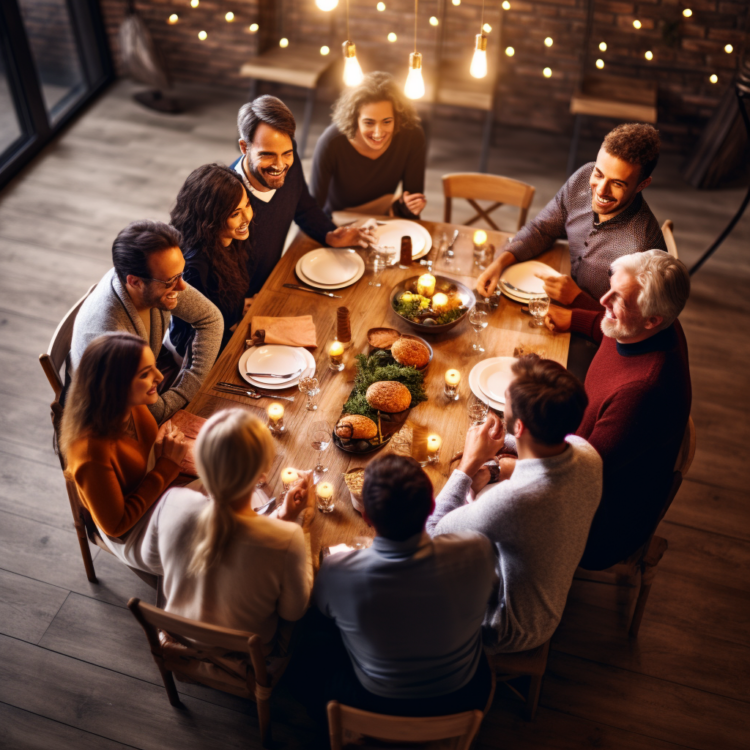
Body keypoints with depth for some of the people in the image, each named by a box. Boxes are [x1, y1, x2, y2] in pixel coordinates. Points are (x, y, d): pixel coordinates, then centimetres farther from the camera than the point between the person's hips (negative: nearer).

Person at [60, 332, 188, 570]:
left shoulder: (135, 407, -15)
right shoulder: (92, 452, -35)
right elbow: (115, 526, -23)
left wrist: (163, 450, -18)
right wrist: (167, 464, -26)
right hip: (132, 534, -6)